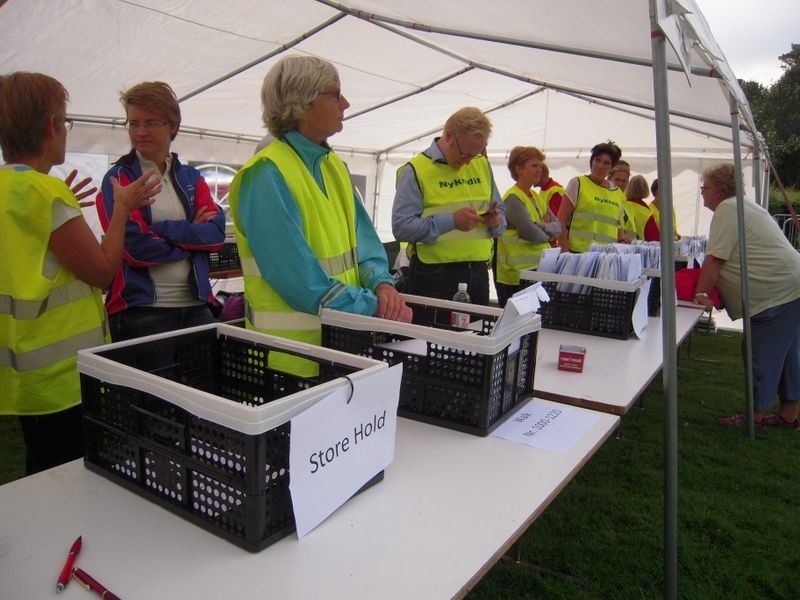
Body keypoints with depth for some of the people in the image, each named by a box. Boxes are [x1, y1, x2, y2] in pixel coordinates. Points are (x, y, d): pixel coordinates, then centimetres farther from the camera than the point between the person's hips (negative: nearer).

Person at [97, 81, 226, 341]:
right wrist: (192, 235, -4)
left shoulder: (191, 177, 12)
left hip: (196, 305, 4)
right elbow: (136, 247, -12)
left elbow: (217, 232, -3)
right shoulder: (118, 178, 0)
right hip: (141, 311, -4)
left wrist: (163, 229, -13)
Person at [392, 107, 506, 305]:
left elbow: (500, 209, 20)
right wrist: (451, 221, -21)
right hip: (434, 276, -5)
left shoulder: (482, 164, 12)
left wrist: (497, 220, -3)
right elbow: (401, 227, -15)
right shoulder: (416, 170, -7)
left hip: (478, 272, 6)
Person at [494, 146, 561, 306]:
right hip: (516, 275, -8)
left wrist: (539, 226, -13)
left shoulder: (537, 197, 14)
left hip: (538, 272, 8)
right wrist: (548, 233, 0)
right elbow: (533, 234, -21)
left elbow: (558, 226, 7)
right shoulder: (513, 198, -14)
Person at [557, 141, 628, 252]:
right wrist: (565, 251, -12)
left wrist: (622, 237, 3)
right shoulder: (577, 183, 2)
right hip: (577, 252, -4)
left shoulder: (618, 192, 16)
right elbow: (561, 221, -4)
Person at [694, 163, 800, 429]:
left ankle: (755, 415, 9)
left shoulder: (728, 209, -14)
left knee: (763, 357, -1)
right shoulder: (741, 206, 18)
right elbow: (729, 261, 20)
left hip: (778, 292, -11)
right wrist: (714, 290, 18)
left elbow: (715, 259, -20)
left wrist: (700, 294, -17)